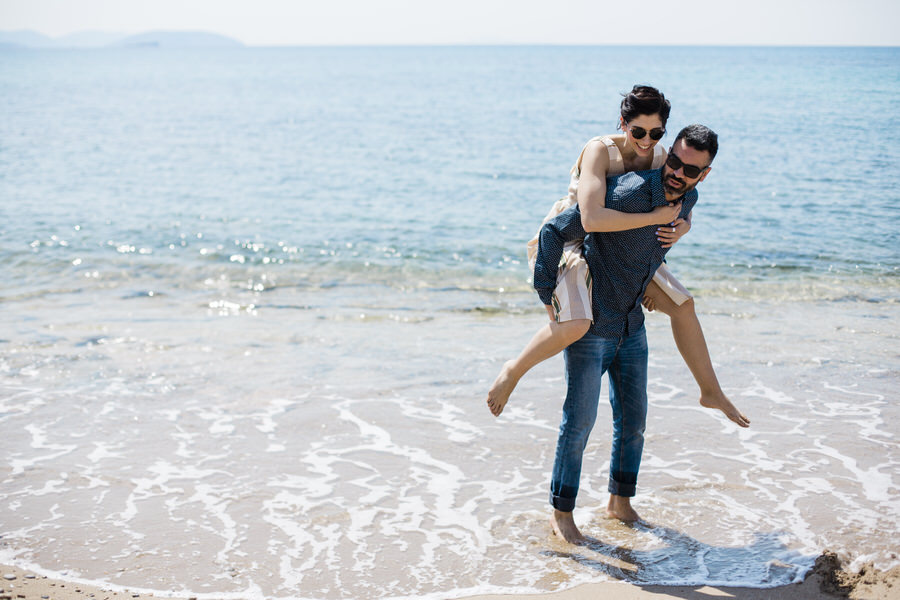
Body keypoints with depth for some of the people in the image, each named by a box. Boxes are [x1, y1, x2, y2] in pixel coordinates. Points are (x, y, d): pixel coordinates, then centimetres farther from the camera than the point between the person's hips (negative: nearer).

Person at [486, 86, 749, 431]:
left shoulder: (660, 157, -8)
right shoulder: (600, 150, -29)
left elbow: (682, 211, 5)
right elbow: (592, 219, -43)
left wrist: (680, 228, -20)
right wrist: (655, 217, -37)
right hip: (562, 243, -7)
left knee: (683, 304, 5)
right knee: (575, 325, -33)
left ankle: (711, 391, 23)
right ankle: (514, 370, -5)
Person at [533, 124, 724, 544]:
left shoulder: (686, 201, -2)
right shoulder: (627, 194, -25)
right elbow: (554, 232, -23)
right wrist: (549, 298, -20)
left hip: (632, 327, 7)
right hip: (588, 324, -7)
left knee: (632, 419, 13)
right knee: (579, 419, -3)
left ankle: (619, 501, 30)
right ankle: (561, 513, 11)